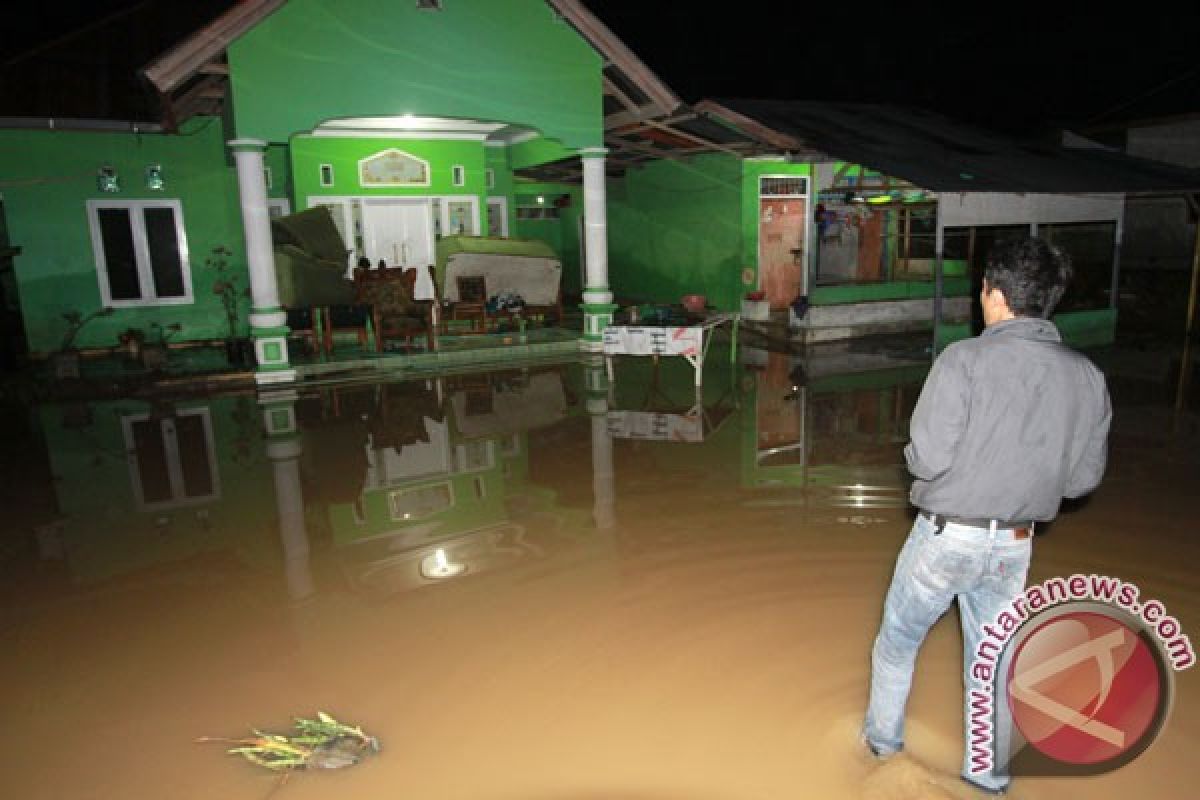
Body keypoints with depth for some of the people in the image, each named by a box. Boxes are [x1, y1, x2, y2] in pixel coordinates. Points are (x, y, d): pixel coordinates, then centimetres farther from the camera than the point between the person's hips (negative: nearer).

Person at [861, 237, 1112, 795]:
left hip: (947, 535, -4)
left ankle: (883, 736, 38)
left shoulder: (966, 359, -20)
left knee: (898, 638, 19)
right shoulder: (1088, 376, -3)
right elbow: (1084, 478, 3)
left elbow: (928, 457, -22)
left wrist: (916, 453, 0)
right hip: (1015, 544, 5)